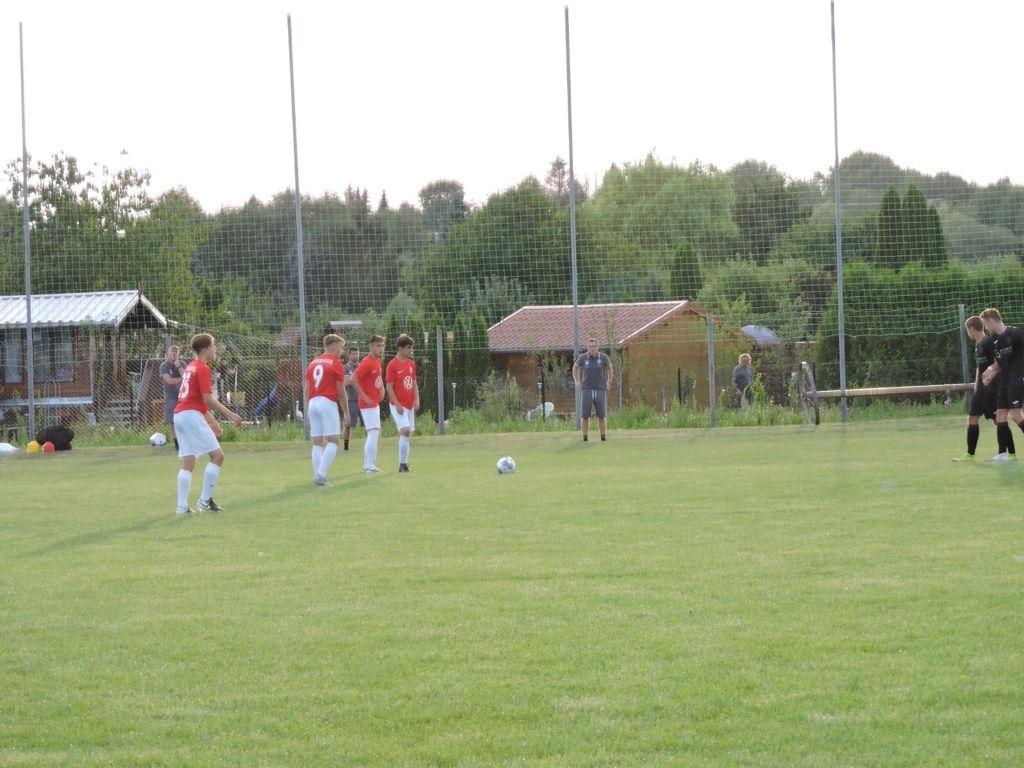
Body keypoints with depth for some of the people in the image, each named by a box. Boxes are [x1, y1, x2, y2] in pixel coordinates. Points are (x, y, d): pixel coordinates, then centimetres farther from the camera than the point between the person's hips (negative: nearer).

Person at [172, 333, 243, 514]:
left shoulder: (190, 367, 20)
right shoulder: (203, 369, -9)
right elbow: (208, 399, -16)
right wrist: (231, 415, -15)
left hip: (179, 415, 9)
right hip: (192, 415, -9)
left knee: (188, 462, 8)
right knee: (217, 455, -6)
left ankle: (182, 506, 1)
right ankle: (205, 500, -8)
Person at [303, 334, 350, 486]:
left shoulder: (313, 363, 16)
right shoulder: (337, 364, -2)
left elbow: (306, 390, 14)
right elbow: (341, 392, -3)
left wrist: (307, 411, 18)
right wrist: (346, 412, 5)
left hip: (313, 403, 6)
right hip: (328, 403, -6)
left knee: (317, 442, 8)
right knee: (333, 440, -6)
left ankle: (318, 475, 5)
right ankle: (321, 474, -18)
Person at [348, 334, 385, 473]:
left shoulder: (377, 361, 10)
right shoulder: (367, 362, -17)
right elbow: (352, 379, -25)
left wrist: (381, 388, 9)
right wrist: (365, 397, -22)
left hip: (375, 403, 10)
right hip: (368, 404, -10)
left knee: (374, 434, 14)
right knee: (373, 433, -11)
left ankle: (368, 465, 22)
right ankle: (370, 466, -8)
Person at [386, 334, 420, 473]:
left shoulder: (411, 363, 10)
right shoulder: (392, 365, -11)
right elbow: (389, 387, -11)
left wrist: (416, 399, 3)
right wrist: (397, 404, -17)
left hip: (409, 405, 7)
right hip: (398, 405, -7)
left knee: (406, 433, 8)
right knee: (406, 431, -19)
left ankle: (403, 464, 14)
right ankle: (403, 464, -13)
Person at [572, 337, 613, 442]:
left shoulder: (603, 357, -3)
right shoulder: (583, 358, -3)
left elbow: (609, 367, 17)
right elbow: (575, 367, 16)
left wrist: (609, 382, 13)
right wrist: (576, 381, 11)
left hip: (601, 390, 0)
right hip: (587, 389, 0)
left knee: (602, 415, 1)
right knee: (585, 416, -3)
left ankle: (603, 436, 9)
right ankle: (585, 437, 3)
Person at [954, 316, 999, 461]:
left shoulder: (989, 342, -13)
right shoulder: (977, 345, 15)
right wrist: (976, 386, 18)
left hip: (992, 387, -9)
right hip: (981, 388, 9)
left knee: (998, 419, -4)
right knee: (972, 418, 7)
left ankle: (1003, 452, 2)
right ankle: (970, 454, 10)